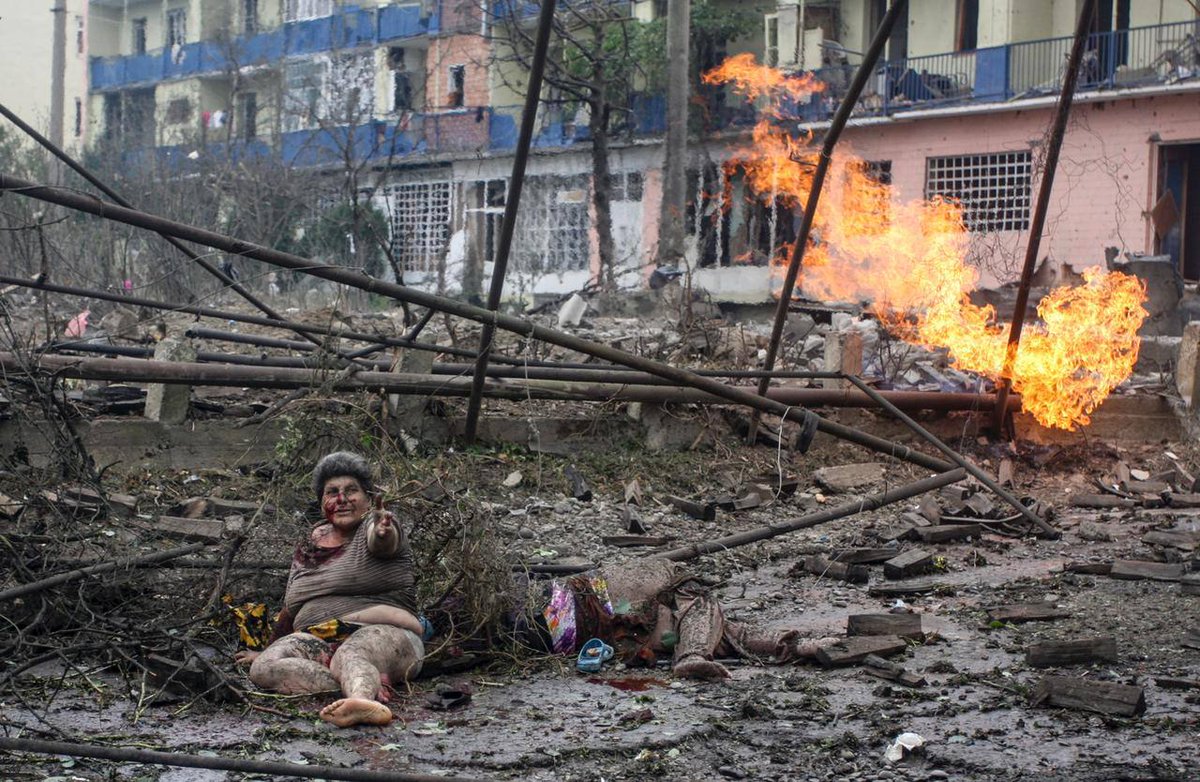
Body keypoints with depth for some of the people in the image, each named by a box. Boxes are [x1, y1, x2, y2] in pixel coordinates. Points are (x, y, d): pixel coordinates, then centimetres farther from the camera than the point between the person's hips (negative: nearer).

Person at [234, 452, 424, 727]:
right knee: (264, 668, -25)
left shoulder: (374, 526, 3)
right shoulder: (309, 545, 20)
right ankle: (370, 689, -43)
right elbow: (290, 609, 29)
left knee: (349, 656, -39)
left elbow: (379, 542, -24)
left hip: (382, 633, -5)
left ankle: (361, 697, -73)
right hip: (317, 640, 5)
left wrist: (383, 532, -47)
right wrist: (269, 651, 32)